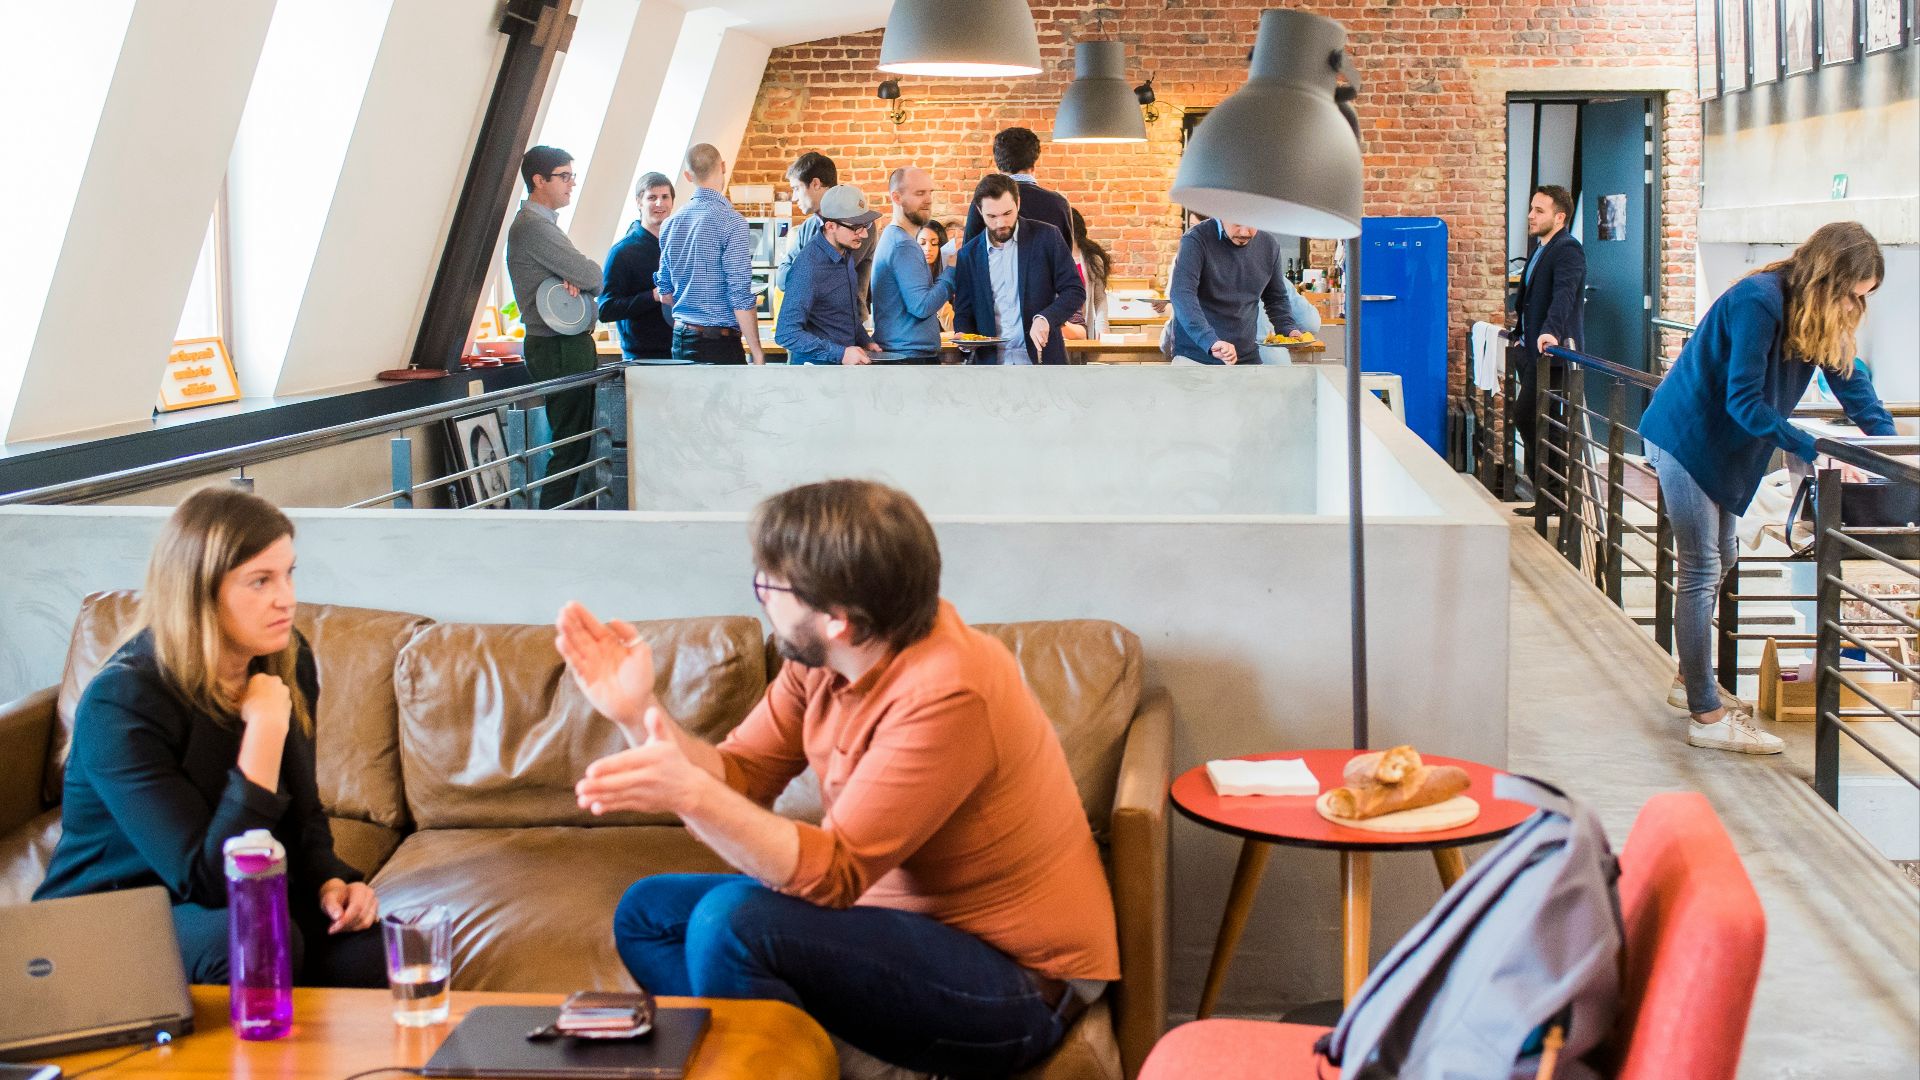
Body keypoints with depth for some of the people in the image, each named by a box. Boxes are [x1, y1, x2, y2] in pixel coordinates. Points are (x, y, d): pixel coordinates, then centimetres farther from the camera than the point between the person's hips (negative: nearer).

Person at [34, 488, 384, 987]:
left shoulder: (286, 663, -2)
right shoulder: (121, 703, -23)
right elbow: (208, 882, -28)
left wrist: (329, 882, -10)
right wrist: (265, 729, -30)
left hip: (243, 906, 6)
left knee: (371, 948, -22)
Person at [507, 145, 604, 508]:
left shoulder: (544, 223, 19)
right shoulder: (533, 226, -16)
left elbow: (585, 275, 13)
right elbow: (592, 275, -19)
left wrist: (575, 279, -10)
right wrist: (582, 279, 4)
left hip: (573, 345, 10)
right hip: (560, 351, -10)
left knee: (585, 440, 13)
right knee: (571, 446, -9)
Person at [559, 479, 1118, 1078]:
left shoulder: (945, 694, -27)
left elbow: (834, 874, -28)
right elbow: (739, 774, 2)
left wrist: (691, 794, -37)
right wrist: (638, 712, -11)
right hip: (899, 913, 9)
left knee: (732, 922, -27)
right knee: (648, 913, 6)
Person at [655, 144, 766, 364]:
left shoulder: (670, 224, 9)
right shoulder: (730, 222, -12)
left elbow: (666, 294, 15)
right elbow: (740, 296, -15)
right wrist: (756, 351, -11)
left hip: (681, 338, 7)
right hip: (718, 344, -7)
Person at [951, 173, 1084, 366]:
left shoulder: (1046, 237, 1)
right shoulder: (969, 254, 8)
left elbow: (1075, 291, 1)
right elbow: (963, 312, 13)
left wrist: (1045, 319, -17)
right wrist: (963, 335, -10)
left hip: (1041, 360, -2)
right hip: (991, 363, 2)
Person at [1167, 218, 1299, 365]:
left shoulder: (1269, 244, 5)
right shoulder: (1196, 240, -12)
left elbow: (1277, 298, 18)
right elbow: (1181, 295, -25)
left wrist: (1289, 330, -2)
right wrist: (1211, 341, -37)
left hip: (1247, 358, 4)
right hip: (1195, 359, -4)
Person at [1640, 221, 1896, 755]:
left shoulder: (1816, 314, 1)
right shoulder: (1759, 302, -26)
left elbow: (1851, 383, 9)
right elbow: (1745, 402, -27)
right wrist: (1815, 449, -28)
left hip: (1724, 446, 9)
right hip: (1685, 437, -9)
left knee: (1718, 562, 17)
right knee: (1701, 571, -8)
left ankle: (1694, 676, 33)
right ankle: (1706, 716, -6)